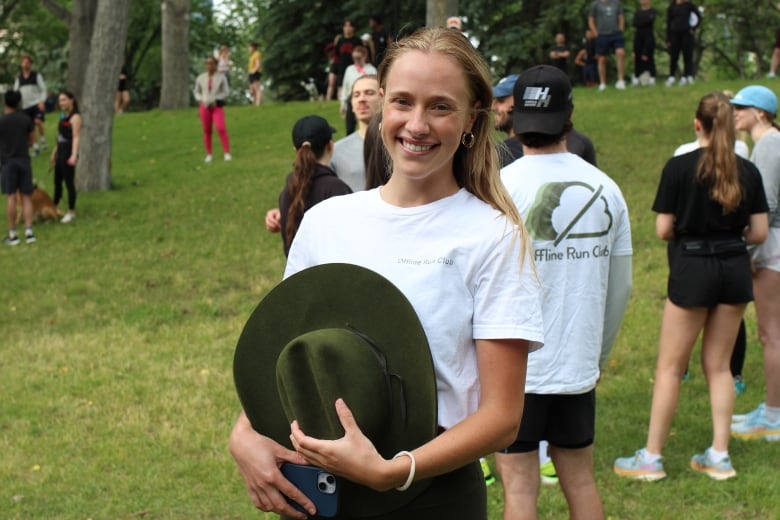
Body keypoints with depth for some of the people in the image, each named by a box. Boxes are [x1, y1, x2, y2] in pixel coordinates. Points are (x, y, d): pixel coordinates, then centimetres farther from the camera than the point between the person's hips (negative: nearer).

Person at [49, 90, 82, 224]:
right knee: (57, 182, 16)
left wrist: (74, 155, -32)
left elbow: (76, 137, -22)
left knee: (69, 182, -2)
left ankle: (71, 212, 8)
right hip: (60, 153, 9)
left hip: (68, 154, -9)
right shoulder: (63, 116, 14)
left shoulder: (75, 117, -13)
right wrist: (54, 152, 26)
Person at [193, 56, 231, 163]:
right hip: (205, 106, 2)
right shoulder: (201, 78, 4)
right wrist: (202, 101, -5)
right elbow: (196, 92, 13)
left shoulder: (221, 77, -2)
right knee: (207, 131, 3)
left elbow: (225, 92, -2)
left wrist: (215, 101, -14)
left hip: (217, 106, -2)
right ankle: (208, 155, 11)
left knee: (221, 129, -18)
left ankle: (227, 153, -17)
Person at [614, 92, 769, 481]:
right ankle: (719, 455, 16)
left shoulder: (679, 167, -11)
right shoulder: (747, 171, 0)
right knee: (719, 365, 14)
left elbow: (663, 229, -10)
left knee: (670, 366, 5)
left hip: (692, 268, -4)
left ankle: (651, 457, 10)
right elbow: (759, 232, 1)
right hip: (736, 269, 4)